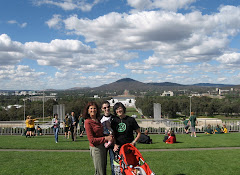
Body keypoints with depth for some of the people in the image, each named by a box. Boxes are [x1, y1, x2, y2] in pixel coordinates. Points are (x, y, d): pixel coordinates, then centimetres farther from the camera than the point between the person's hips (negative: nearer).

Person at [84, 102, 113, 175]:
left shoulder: (98, 120, 9)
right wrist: (106, 138, -16)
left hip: (103, 147, 8)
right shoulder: (88, 122, -14)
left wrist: (108, 136, 2)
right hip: (96, 148, -8)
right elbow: (92, 140, -16)